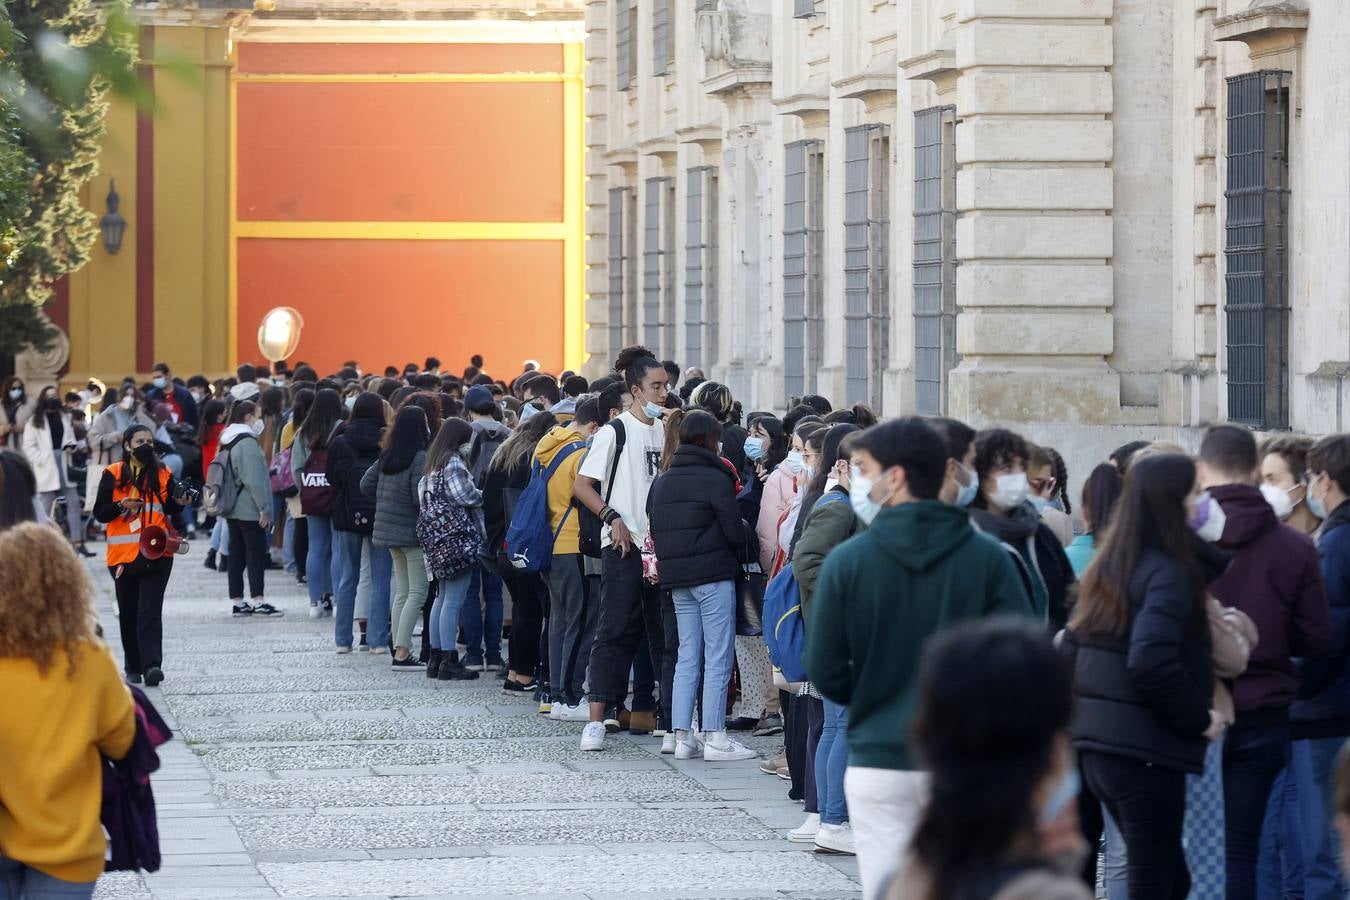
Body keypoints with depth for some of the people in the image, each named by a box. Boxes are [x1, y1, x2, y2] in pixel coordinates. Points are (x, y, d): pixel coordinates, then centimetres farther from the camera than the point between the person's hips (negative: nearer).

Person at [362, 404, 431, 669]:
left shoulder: (386, 456, 8)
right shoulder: (420, 458, -15)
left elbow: (366, 484, 13)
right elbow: (421, 498, -20)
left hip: (389, 529, 8)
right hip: (413, 531, -8)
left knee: (402, 591, 14)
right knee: (417, 592, -4)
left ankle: (400, 649, 14)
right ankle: (402, 653, -10)